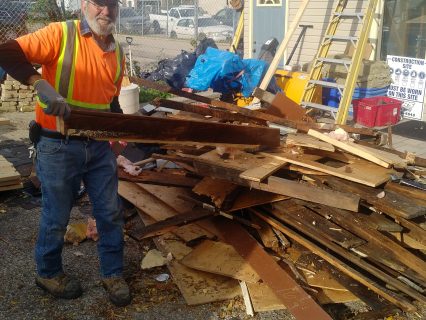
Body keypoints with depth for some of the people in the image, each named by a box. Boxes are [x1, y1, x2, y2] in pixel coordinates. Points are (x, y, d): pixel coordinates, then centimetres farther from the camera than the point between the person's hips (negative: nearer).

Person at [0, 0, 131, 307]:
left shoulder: (117, 53, 8)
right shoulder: (61, 34, -11)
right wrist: (41, 83, -35)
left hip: (99, 145, 5)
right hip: (59, 146, -5)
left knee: (111, 212, 11)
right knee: (57, 217, 10)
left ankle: (113, 273, 30)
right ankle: (48, 273, 36)